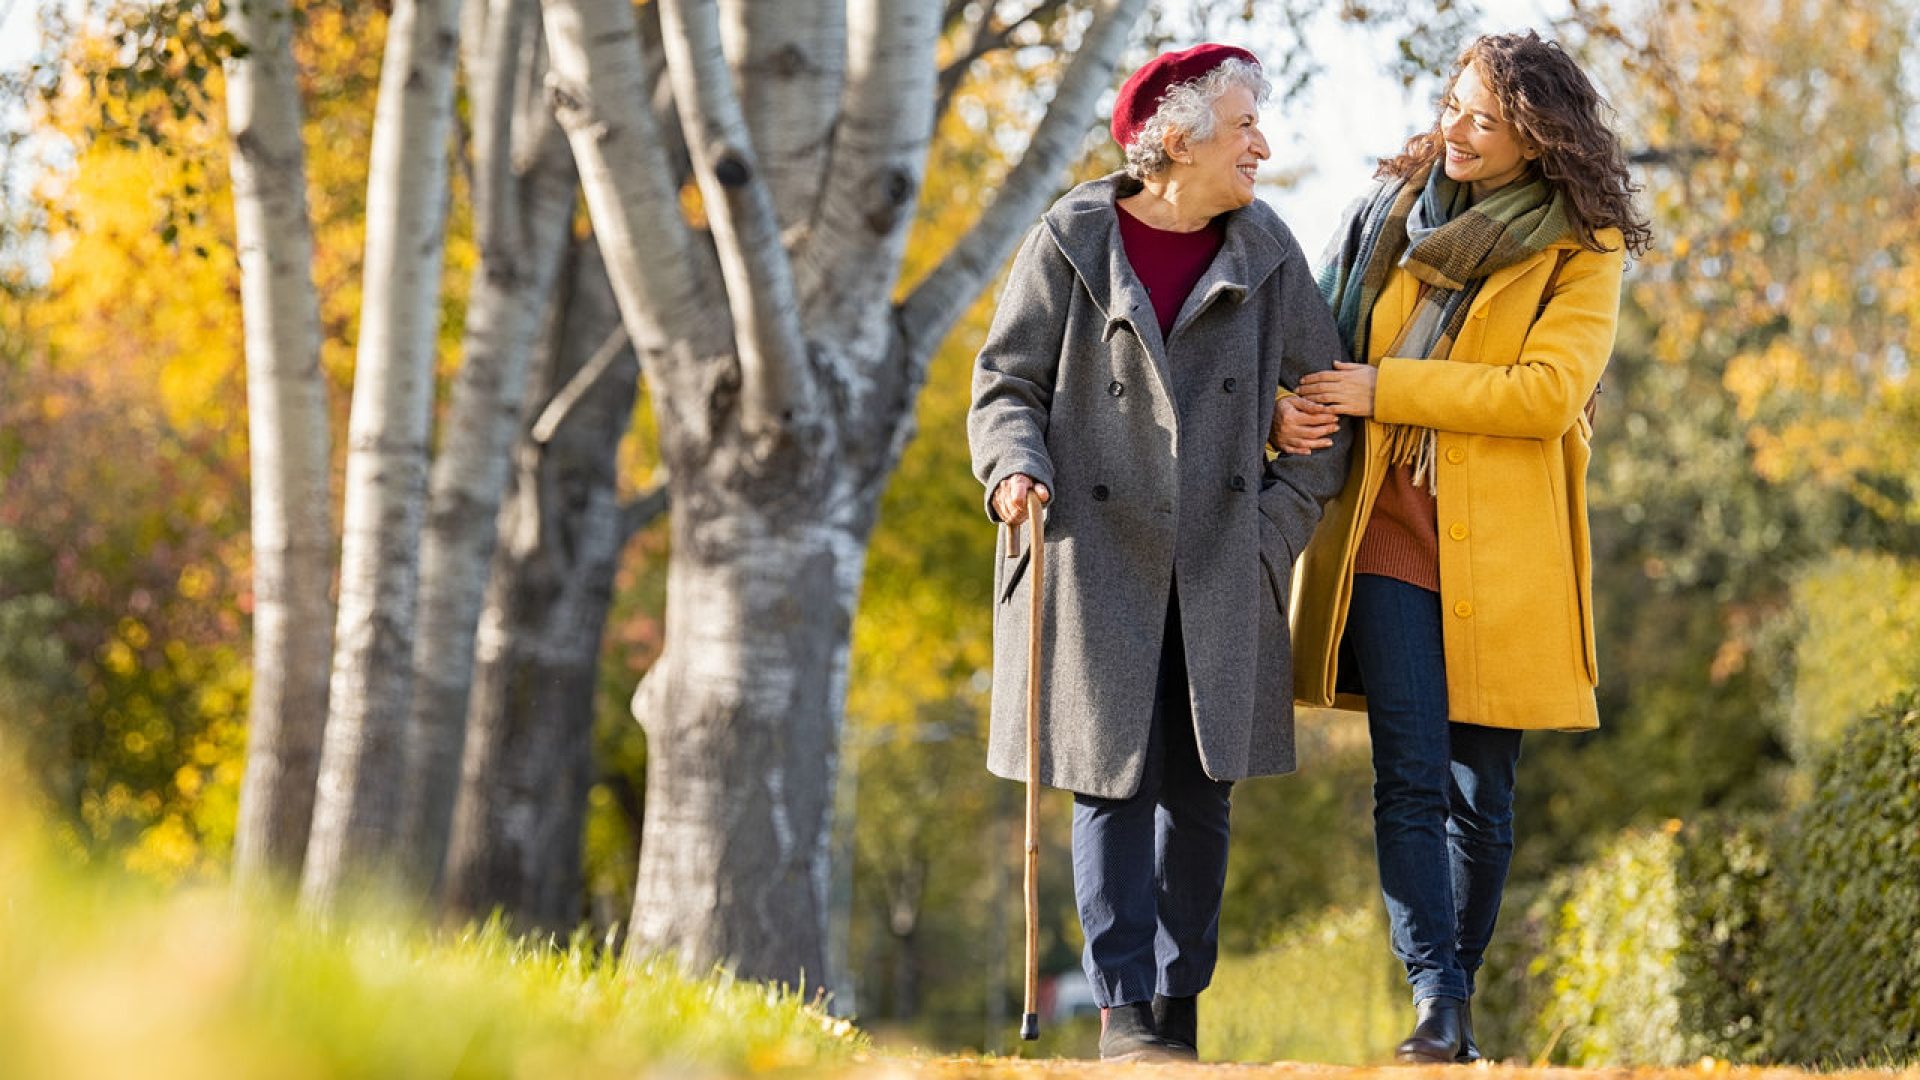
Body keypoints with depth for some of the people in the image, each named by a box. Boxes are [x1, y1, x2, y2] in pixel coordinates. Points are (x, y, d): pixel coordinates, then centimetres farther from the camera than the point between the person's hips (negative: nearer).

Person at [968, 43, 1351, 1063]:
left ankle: (1180, 1009, 13)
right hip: (1098, 559, -3)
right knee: (1114, 784, -4)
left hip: (1219, 572, 3)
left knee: (1200, 792, 3)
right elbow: (1006, 385, 2)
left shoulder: (1264, 253, 6)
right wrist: (1017, 470, -17)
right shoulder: (1071, 243, -2)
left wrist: (1282, 518, 2)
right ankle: (1124, 1013, 0)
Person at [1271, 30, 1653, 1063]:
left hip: (1501, 551, -1)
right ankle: (1434, 1000, -16)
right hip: (1388, 534, 1)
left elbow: (1546, 392, -12)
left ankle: (1457, 996, 17)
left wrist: (1384, 389, -13)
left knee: (1480, 792, 3)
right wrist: (1289, 407, -4)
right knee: (1410, 774, -12)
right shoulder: (1390, 208, 12)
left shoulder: (1581, 250, 1)